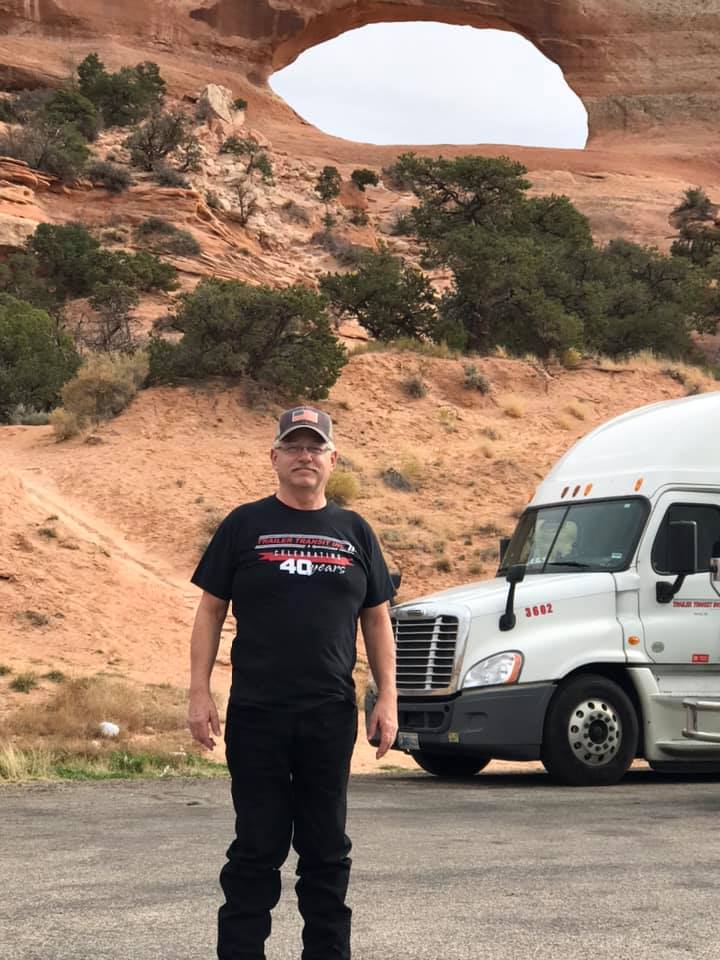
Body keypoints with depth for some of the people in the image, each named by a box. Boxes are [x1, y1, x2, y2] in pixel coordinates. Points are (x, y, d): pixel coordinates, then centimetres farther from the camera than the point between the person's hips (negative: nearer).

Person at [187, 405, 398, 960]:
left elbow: (377, 620, 12)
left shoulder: (354, 533, 10)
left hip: (331, 714, 2)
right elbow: (211, 610, 3)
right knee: (258, 845, 2)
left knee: (327, 848, 9)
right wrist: (199, 693, -4)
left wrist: (387, 699, 4)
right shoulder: (245, 526, 3)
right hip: (256, 712, -2)